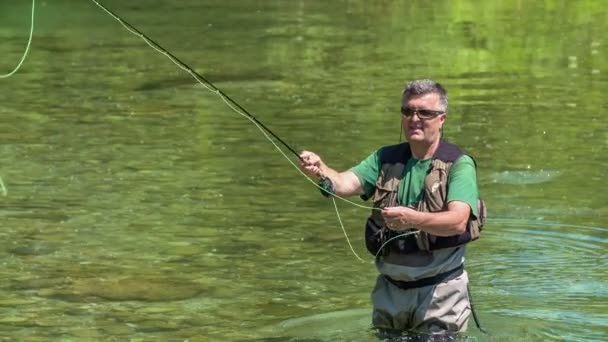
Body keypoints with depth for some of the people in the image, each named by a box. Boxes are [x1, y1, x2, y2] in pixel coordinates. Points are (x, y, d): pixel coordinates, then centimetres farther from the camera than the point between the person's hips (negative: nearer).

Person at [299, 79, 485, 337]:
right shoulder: (386, 159, 6)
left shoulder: (458, 164, -9)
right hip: (389, 287, 5)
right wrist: (320, 170, -32)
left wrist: (413, 219, -42)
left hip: (438, 289, -5)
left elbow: (458, 221, -24)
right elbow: (344, 184, -9)